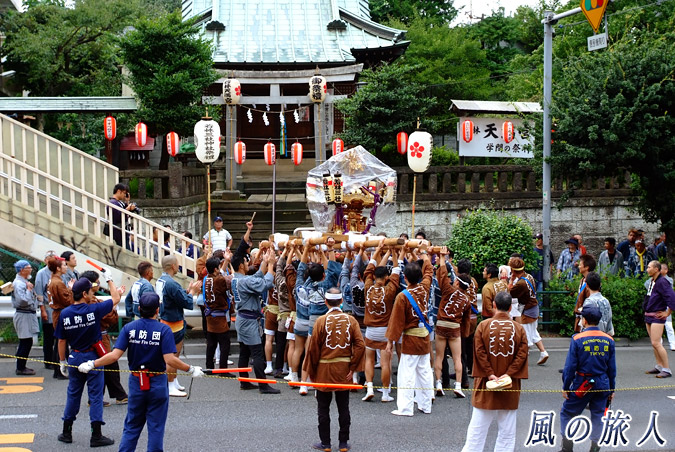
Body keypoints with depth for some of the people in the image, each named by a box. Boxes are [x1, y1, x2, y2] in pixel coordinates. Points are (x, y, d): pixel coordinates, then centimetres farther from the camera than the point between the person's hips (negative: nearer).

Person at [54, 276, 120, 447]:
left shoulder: (64, 314, -5)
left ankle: (67, 433, 22)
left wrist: (62, 361, 12)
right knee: (96, 395, 2)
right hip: (93, 357, -3)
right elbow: (116, 299, 0)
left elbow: (61, 340, 1)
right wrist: (109, 279, 12)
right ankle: (96, 436, 3)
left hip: (75, 358, 4)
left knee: (73, 394, 15)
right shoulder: (94, 310, -15)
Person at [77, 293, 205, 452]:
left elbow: (114, 355, -11)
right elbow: (170, 359, -20)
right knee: (156, 427, 7)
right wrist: (191, 370, -8)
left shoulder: (129, 328, -4)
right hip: (158, 383, -3)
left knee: (131, 427, 14)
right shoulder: (164, 330, -12)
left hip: (136, 382, 3)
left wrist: (92, 364, 0)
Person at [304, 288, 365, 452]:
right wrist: (352, 368, -1)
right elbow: (360, 345, -8)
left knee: (323, 409, 8)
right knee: (343, 408, 10)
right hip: (344, 372, 3)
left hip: (324, 371, -3)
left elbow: (313, 347, -9)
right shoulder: (351, 320, -3)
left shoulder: (321, 321, -11)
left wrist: (311, 371, 1)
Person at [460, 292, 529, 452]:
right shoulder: (519, 328, -2)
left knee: (478, 426, 6)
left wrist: (490, 374, -8)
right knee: (507, 430, 8)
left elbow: (479, 353, -9)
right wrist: (509, 374, -9)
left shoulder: (483, 326, -5)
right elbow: (522, 354, -8)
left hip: (486, 385, 0)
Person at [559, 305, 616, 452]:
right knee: (597, 416, 13)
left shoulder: (577, 339, -12)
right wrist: (611, 389, 15)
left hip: (582, 384, -3)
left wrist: (566, 387, 0)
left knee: (566, 413, 10)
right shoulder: (609, 340, 0)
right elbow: (612, 368, 5)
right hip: (602, 384, 4)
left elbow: (570, 367, -9)